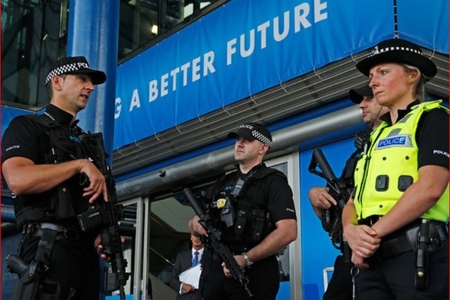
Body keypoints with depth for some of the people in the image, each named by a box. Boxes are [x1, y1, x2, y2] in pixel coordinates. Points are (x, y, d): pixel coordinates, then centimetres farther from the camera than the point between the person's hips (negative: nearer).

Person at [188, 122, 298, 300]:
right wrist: (196, 222, -4)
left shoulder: (273, 182, -2)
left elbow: (288, 231, -14)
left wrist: (246, 259, -19)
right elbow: (195, 221, 21)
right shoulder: (223, 183, 17)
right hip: (213, 270, 6)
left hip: (253, 273, -6)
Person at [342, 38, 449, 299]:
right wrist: (351, 230, -6)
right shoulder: (376, 136, 24)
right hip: (372, 258, 7)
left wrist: (374, 232, -12)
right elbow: (354, 201, 17)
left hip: (416, 253, -6)